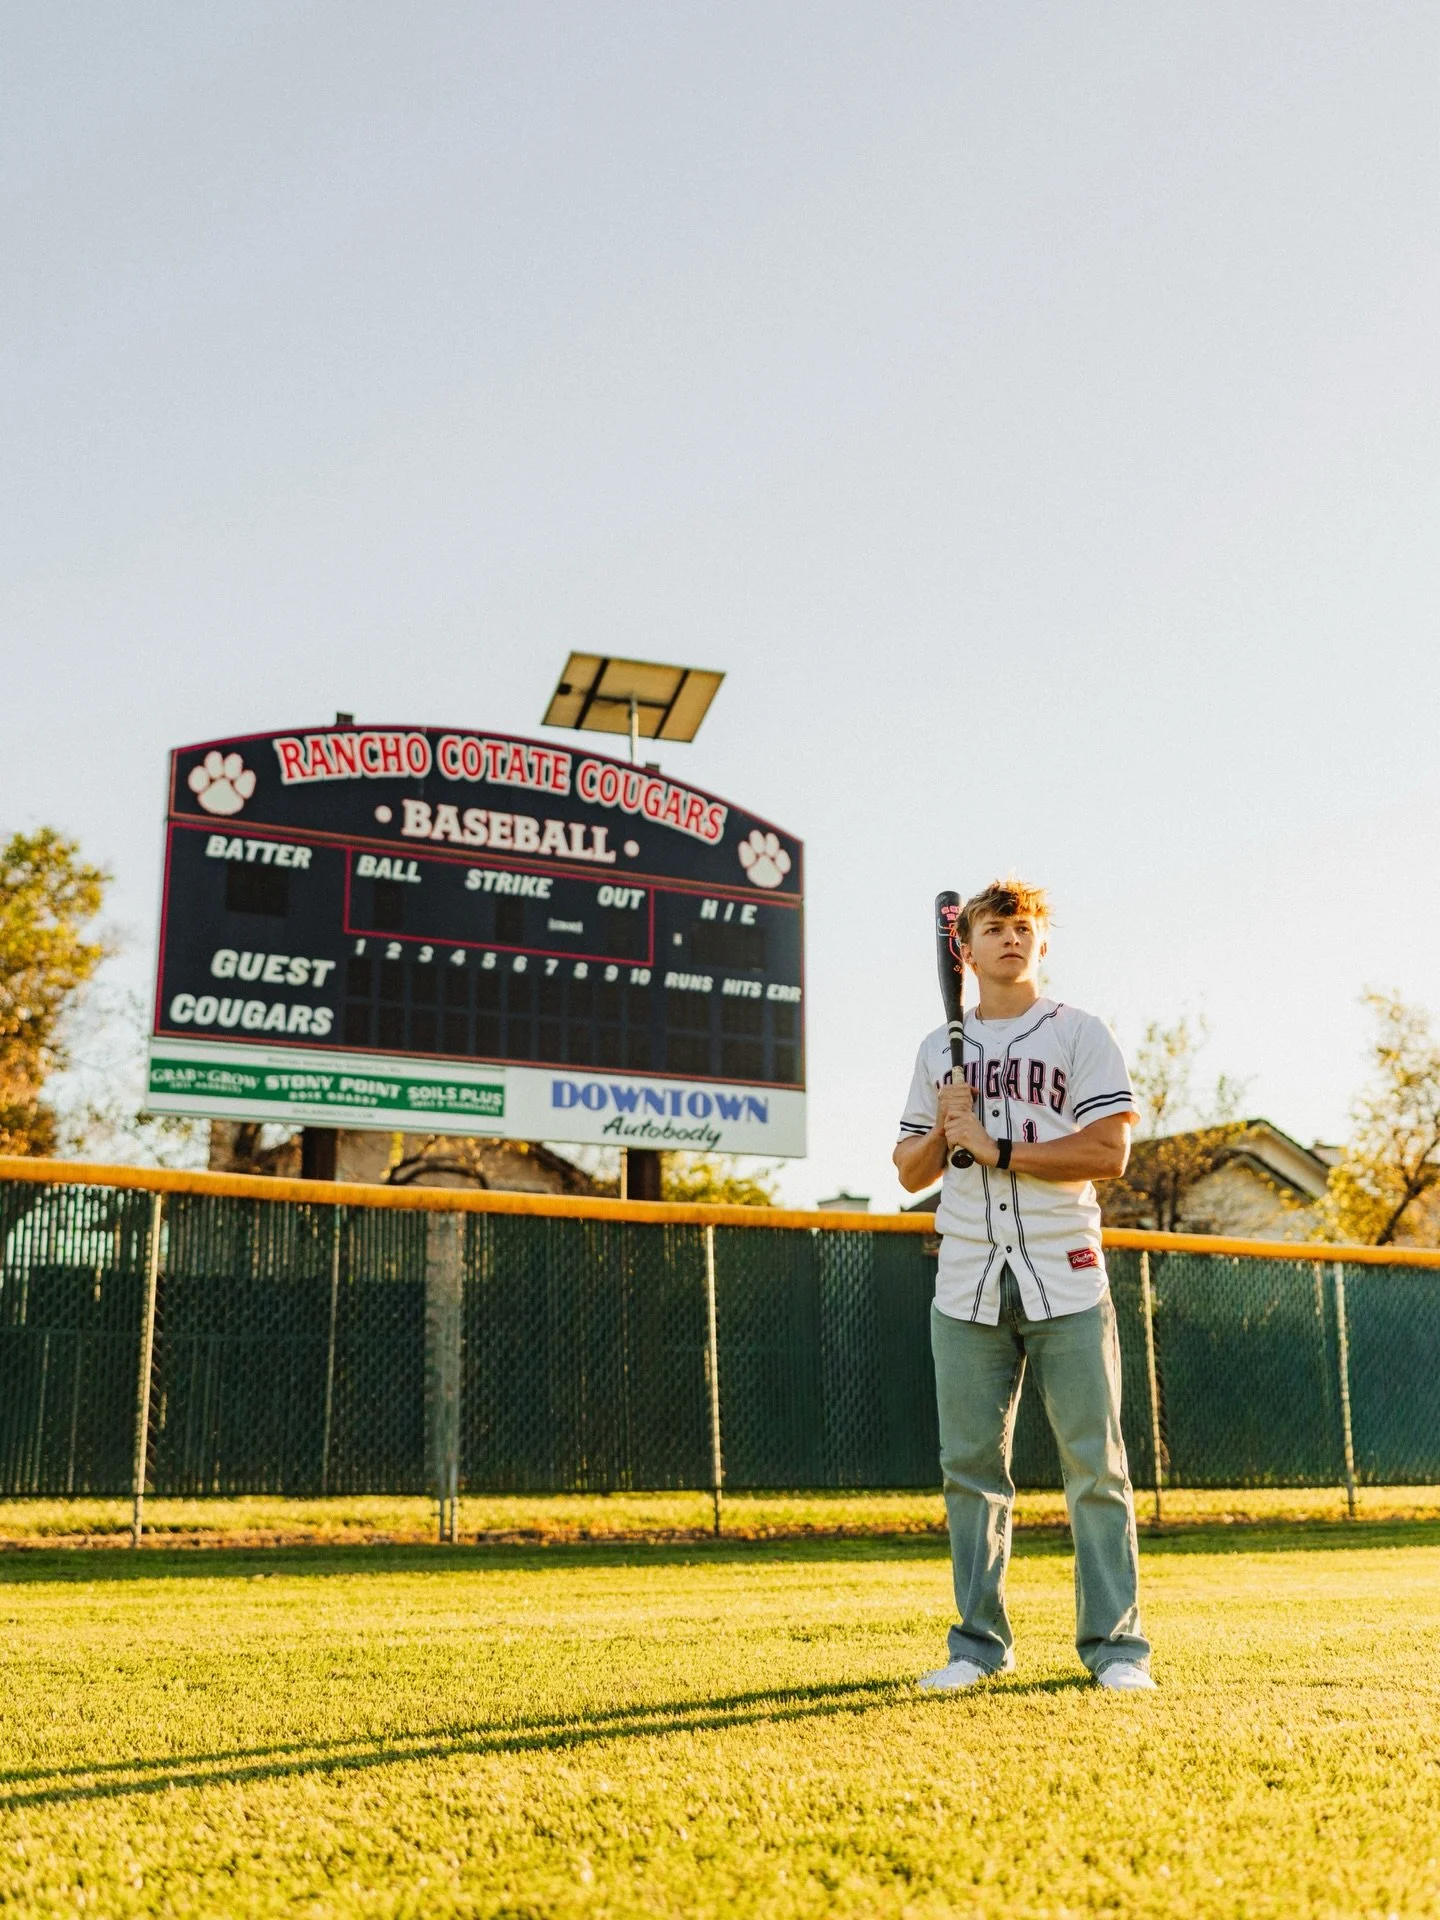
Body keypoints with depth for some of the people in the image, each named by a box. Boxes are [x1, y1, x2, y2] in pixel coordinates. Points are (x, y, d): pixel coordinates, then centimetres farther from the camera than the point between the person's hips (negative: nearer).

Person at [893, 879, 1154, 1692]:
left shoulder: (1081, 1034, 3)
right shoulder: (938, 1051, 16)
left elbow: (1110, 1152, -8)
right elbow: (910, 1172, 16)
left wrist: (996, 1146, -11)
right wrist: (944, 1129, -4)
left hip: (1065, 1281, -3)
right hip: (967, 1288, 3)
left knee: (1096, 1466, -2)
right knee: (971, 1467, 5)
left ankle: (1116, 1643, 7)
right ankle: (980, 1643, 15)